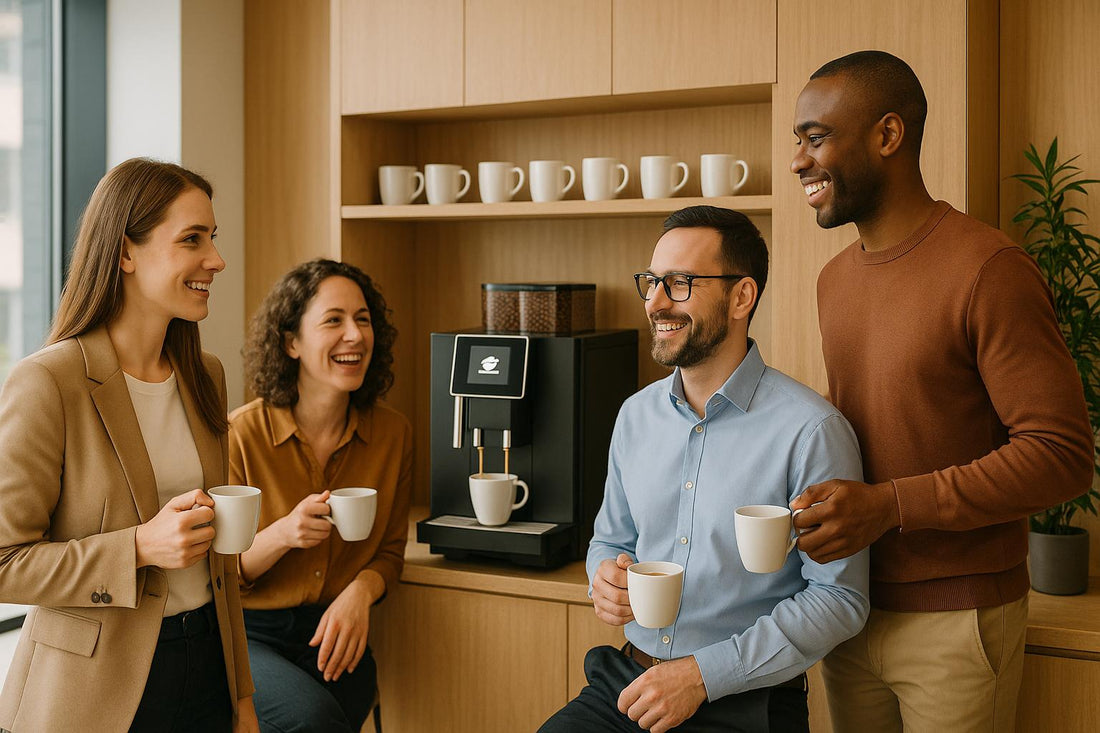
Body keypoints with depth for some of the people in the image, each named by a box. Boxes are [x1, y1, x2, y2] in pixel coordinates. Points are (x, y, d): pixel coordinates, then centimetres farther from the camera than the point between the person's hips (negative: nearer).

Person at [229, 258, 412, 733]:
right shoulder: (242, 435, -10)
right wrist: (282, 535, -25)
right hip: (248, 635, -3)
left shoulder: (392, 434, 0)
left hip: (334, 638, 3)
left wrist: (360, 591, -13)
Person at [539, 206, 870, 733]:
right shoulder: (636, 415, 8)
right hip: (626, 681, 5)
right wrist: (605, 579, -4)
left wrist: (703, 674, -16)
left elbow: (839, 597, -12)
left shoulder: (811, 430, -12)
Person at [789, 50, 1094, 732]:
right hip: (851, 610, 7)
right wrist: (825, 506, 0)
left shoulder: (988, 269, -16)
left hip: (956, 619, -6)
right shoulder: (835, 279, 9)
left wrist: (891, 506, -24)